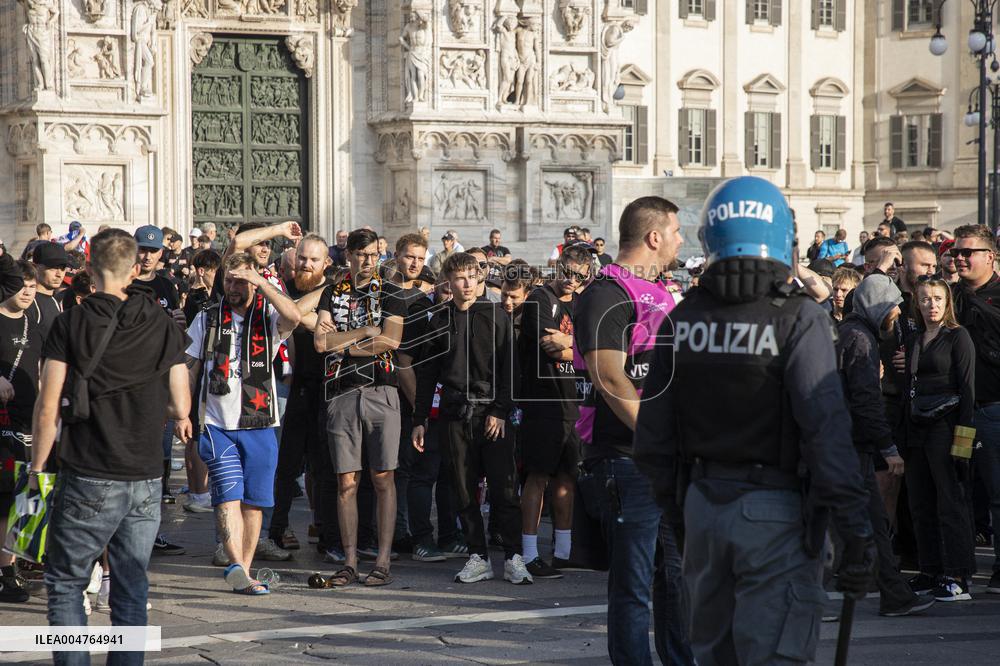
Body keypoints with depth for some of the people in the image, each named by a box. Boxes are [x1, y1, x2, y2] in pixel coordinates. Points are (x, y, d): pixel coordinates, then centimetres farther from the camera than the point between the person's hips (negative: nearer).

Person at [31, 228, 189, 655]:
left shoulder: (72, 324, -5)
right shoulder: (163, 326, 3)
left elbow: (47, 408, -8)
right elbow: (181, 409, 4)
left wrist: (37, 468, 3)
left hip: (88, 481, -3)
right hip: (146, 480, 3)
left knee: (65, 583, 8)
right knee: (131, 591, 9)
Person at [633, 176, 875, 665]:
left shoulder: (683, 318, 2)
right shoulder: (798, 320, -12)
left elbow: (652, 436, 7)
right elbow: (826, 428, -18)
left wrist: (674, 506, 20)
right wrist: (855, 530, -14)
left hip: (702, 502, 5)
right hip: (773, 512, -5)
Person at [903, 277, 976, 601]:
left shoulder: (958, 337, -3)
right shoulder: (913, 342, 16)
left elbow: (968, 388, -8)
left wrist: (962, 438, -16)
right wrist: (905, 433, 10)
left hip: (946, 425, -7)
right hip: (917, 428, 7)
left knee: (951, 502, -7)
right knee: (921, 505, 7)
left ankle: (959, 577, -6)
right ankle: (931, 571, 14)